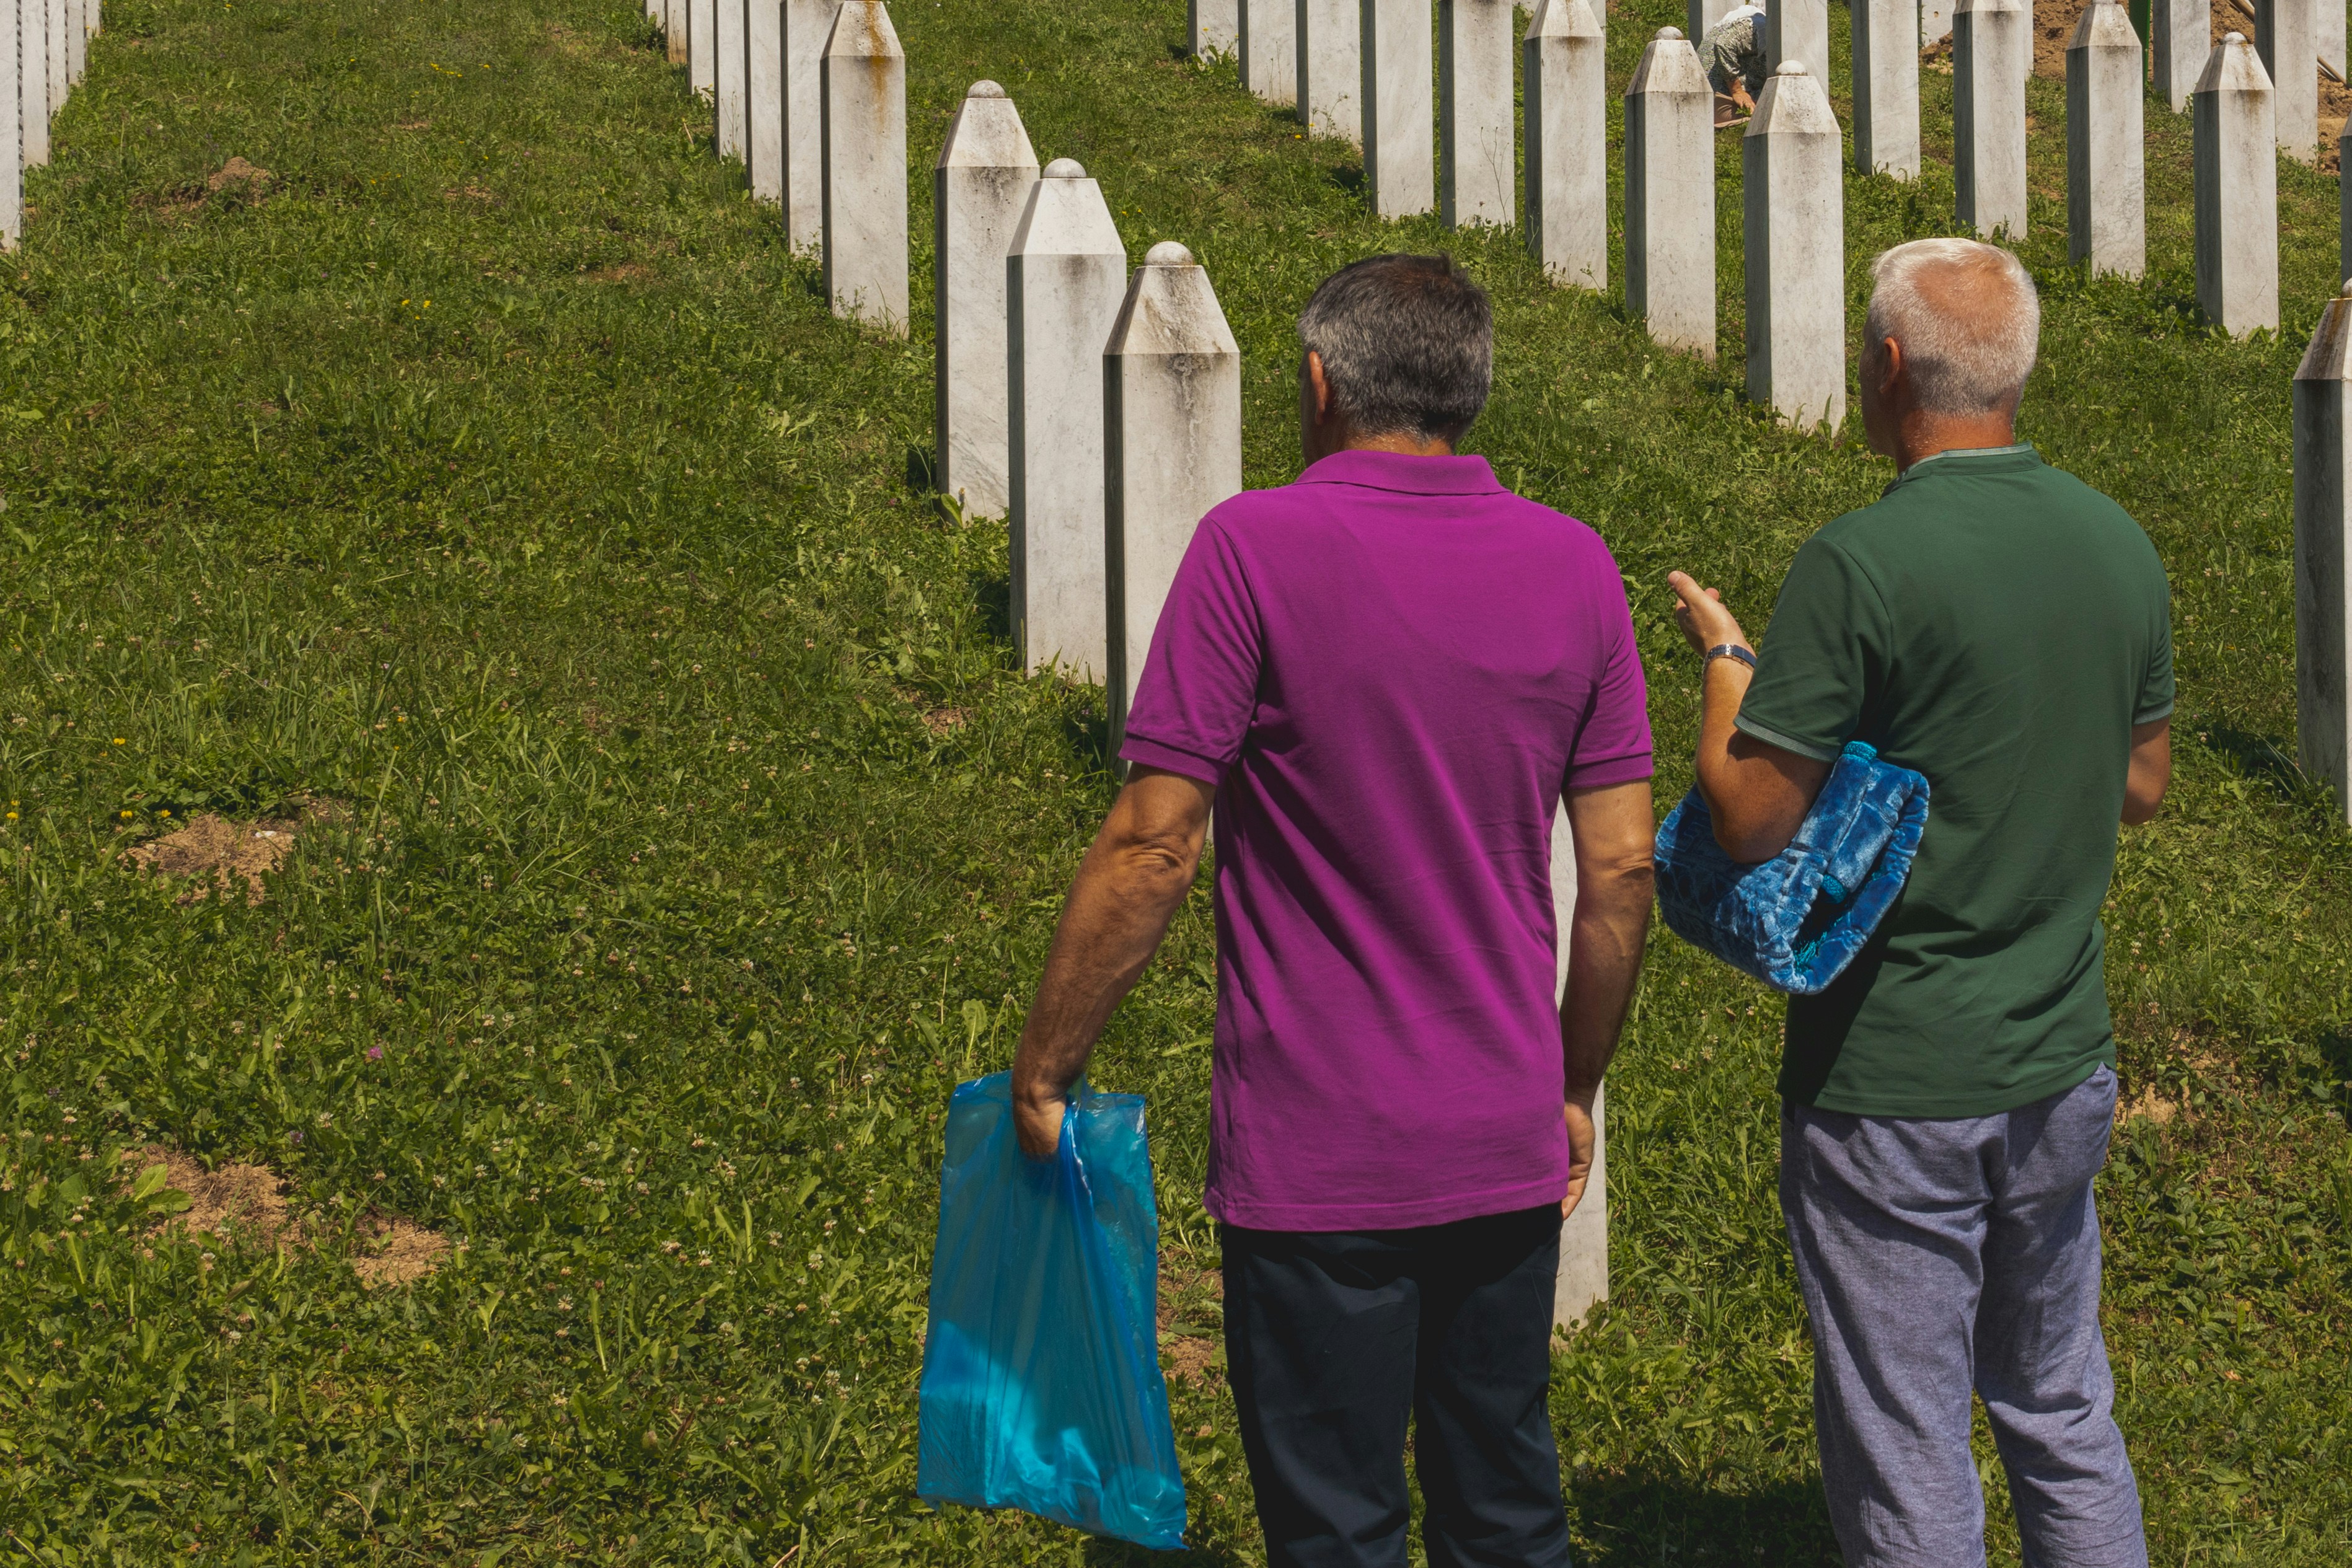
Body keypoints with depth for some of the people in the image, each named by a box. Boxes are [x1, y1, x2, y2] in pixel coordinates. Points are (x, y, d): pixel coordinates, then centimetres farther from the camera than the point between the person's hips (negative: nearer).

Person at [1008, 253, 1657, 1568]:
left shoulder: (1258, 550, -12)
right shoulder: (1574, 564, 2)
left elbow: (1154, 849, -14)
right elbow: (1622, 868, 4)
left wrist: (1043, 1070, -3)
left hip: (1316, 1158, -5)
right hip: (1508, 1150, 5)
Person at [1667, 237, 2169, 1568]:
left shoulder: (1863, 563, -18)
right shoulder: (2120, 545, 3)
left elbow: (1750, 821, -16)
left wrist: (1724, 655, -1)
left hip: (1895, 1085, -6)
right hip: (2063, 1062, 7)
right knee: (2066, 1418, 20)